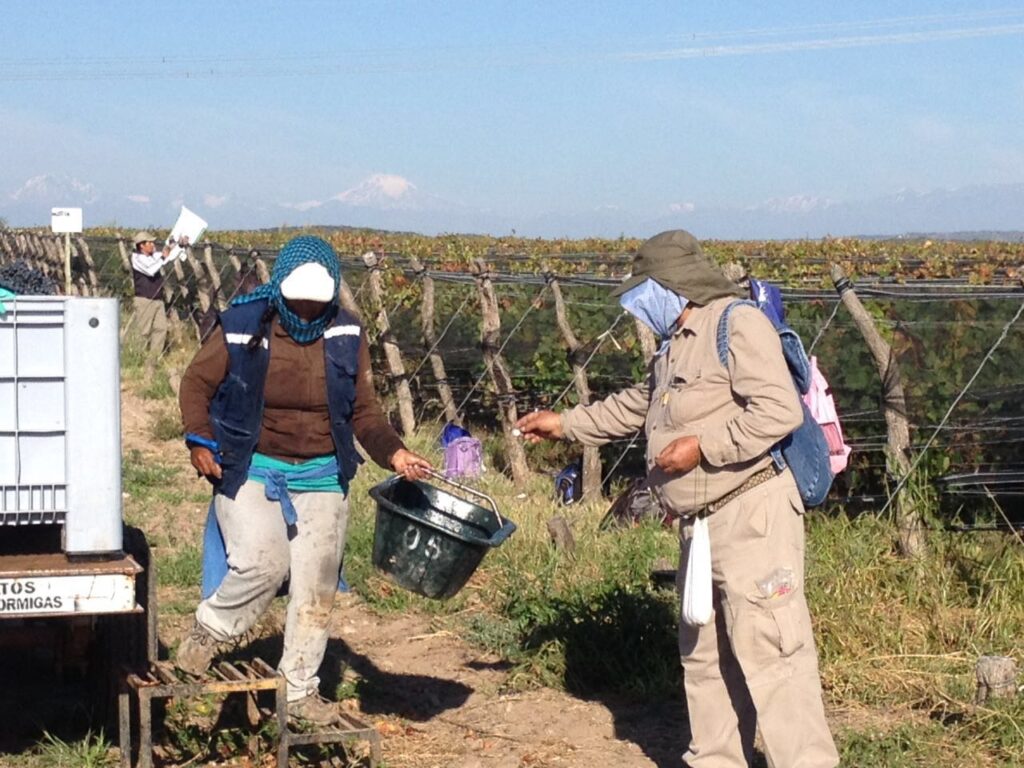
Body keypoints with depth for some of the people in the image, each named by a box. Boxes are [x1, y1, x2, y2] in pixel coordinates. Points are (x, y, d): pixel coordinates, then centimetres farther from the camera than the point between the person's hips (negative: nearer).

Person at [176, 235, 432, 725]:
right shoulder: (243, 329, -8)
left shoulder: (346, 337, 0)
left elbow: (364, 410, 4)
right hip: (249, 469, -3)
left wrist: (393, 453, -12)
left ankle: (299, 690, 20)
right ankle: (209, 630, 8)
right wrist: (199, 439, -12)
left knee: (316, 586, 5)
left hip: (321, 477, 3)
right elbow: (196, 383, 1)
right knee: (262, 563, -22)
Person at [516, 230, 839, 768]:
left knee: (770, 653, -13)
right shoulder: (674, 346, 19)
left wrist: (701, 446, -19)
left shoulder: (738, 323, -12)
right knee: (704, 657, 15)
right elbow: (632, 406, 34)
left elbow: (780, 412, -23)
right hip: (700, 524, 10)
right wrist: (563, 424, 34)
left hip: (752, 515, -10)